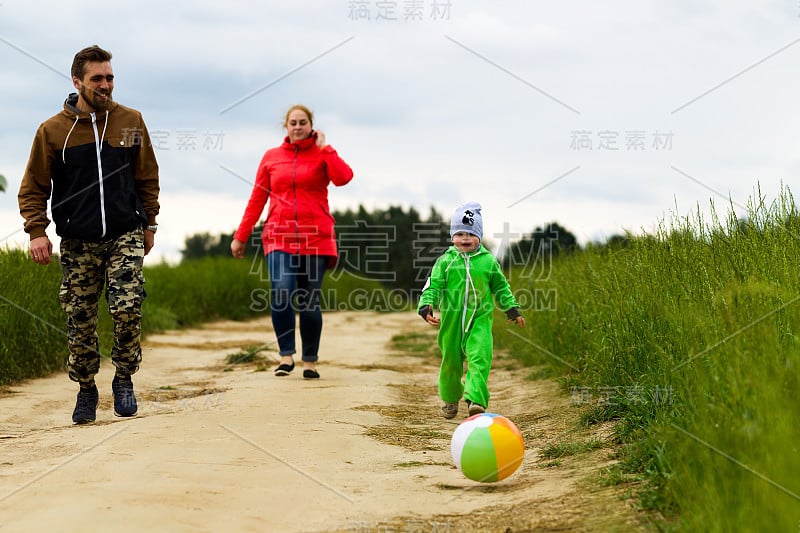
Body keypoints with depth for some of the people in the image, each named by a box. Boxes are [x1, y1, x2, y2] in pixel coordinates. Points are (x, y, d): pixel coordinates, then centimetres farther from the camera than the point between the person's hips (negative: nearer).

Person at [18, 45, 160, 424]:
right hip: (78, 243, 0)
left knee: (127, 309, -15)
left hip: (125, 236, 0)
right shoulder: (53, 130, 1)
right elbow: (33, 187, 6)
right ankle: (86, 390, 19)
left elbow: (147, 178, 15)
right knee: (79, 322, 1)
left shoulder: (130, 122, 5)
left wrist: (148, 225, 15)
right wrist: (37, 231, -5)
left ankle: (124, 380, 5)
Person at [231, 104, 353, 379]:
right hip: (279, 236, 1)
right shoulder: (271, 157, 12)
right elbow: (257, 199, 13)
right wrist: (241, 236, 10)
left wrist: (324, 147, -6)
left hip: (316, 238, -1)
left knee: (310, 300, 0)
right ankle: (286, 355, -9)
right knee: (281, 292, -19)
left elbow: (343, 177, -15)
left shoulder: (322, 155, 7)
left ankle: (310, 361, 11)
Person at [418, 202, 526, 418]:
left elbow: (501, 287, 16)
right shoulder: (445, 261, 1)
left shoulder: (488, 261, 4)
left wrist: (512, 309, 16)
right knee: (451, 360, 11)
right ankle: (450, 399, 30)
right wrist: (426, 305, -18)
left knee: (479, 359, -17)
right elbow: (433, 285, -2)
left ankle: (476, 400, -22)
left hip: (480, 319, 0)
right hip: (452, 320, 1)